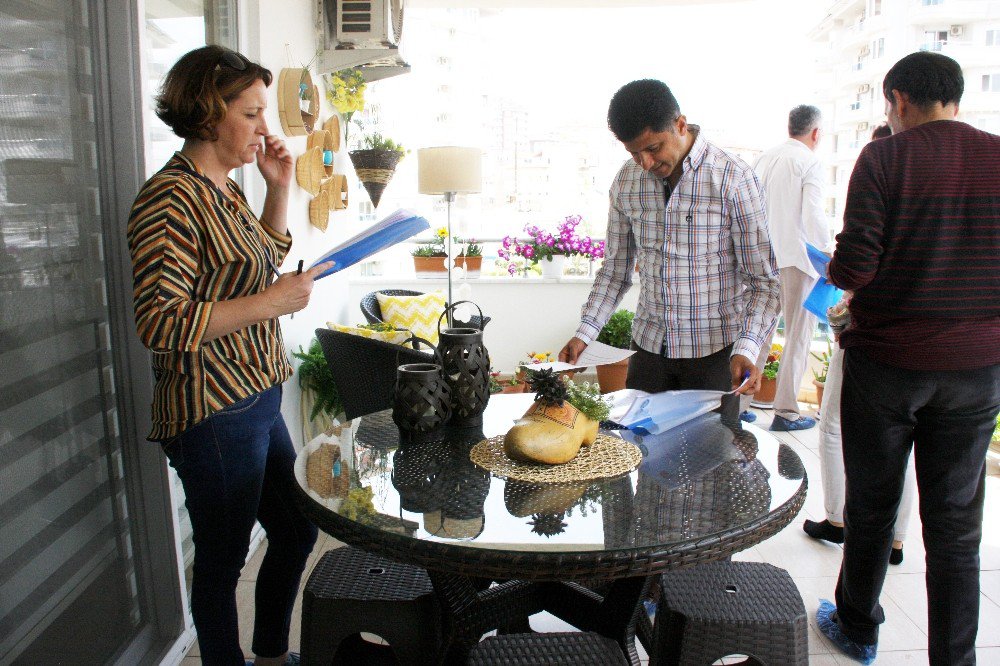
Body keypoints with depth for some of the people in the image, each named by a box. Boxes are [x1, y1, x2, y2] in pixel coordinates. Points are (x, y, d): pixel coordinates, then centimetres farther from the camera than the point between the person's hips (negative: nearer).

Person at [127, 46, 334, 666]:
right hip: (213, 415, -10)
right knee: (224, 559, 9)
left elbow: (264, 261, 26)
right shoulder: (170, 198, -17)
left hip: (258, 403, 10)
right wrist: (270, 302, -22)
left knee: (297, 531, 21)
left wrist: (280, 187, 14)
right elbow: (160, 323, -23)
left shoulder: (224, 189, 11)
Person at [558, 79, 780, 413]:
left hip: (714, 349, -3)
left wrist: (746, 348, -24)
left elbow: (764, 279, -11)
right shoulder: (626, 182, 0)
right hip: (649, 345, 4)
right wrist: (584, 332, -1)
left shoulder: (733, 179, -13)